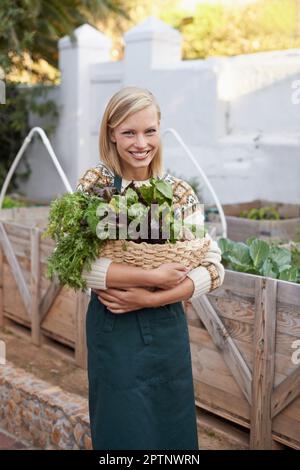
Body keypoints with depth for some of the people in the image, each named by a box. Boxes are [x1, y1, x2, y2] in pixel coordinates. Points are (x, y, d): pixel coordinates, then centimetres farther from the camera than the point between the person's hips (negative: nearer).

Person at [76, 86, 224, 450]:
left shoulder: (179, 191, -1)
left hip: (168, 328, 3)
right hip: (113, 329, -3)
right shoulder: (95, 183, -8)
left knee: (173, 431, 17)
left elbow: (213, 268, -5)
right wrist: (154, 276, -21)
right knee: (123, 433, 11)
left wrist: (150, 298, -17)